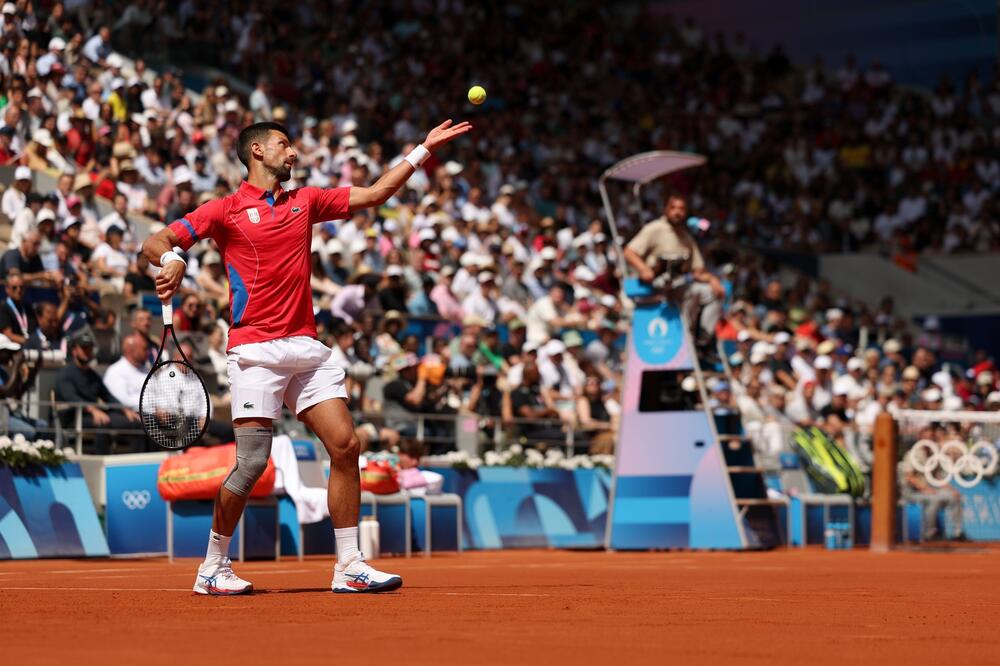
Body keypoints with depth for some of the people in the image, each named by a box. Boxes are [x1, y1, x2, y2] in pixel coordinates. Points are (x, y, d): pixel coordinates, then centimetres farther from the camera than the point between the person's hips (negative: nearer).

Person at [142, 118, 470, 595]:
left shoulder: (304, 201, 18)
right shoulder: (227, 210, 2)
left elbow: (374, 194, 21)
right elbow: (154, 242, -1)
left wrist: (423, 150, 17)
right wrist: (170, 260, -24)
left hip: (306, 346, 6)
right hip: (256, 350, -6)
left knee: (345, 445, -3)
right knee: (252, 462, -12)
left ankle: (349, 565, 4)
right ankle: (213, 567, 4)